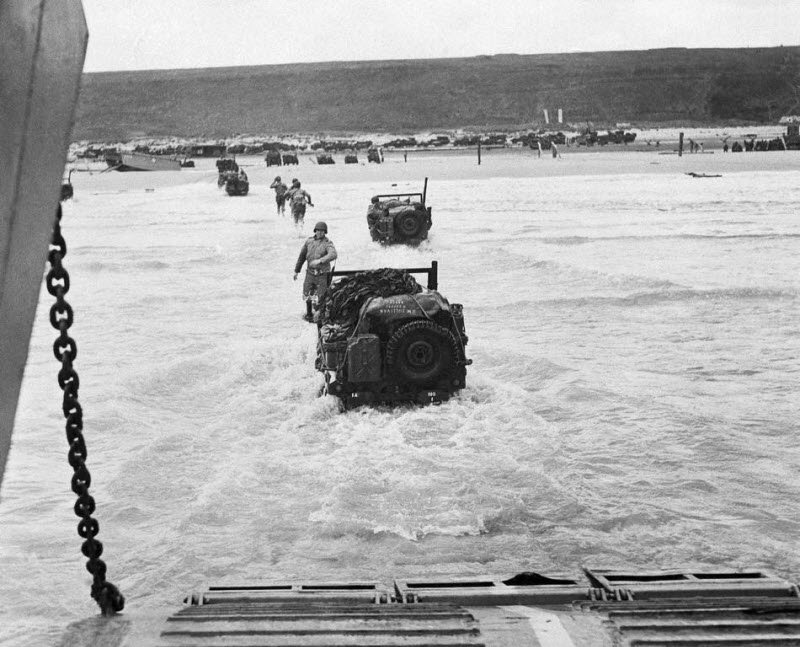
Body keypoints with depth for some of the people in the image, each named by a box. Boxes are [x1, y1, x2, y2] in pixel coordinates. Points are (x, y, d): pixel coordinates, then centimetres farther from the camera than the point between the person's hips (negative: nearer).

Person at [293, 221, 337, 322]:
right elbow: (302, 256, 12)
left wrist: (320, 260, -41)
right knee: (307, 295, 14)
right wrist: (296, 270, 15)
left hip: (322, 274, -4)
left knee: (320, 297, -3)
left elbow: (333, 255, -30)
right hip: (310, 272, 4)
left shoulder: (328, 243, -10)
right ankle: (309, 314, 36)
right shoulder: (309, 241, 3)